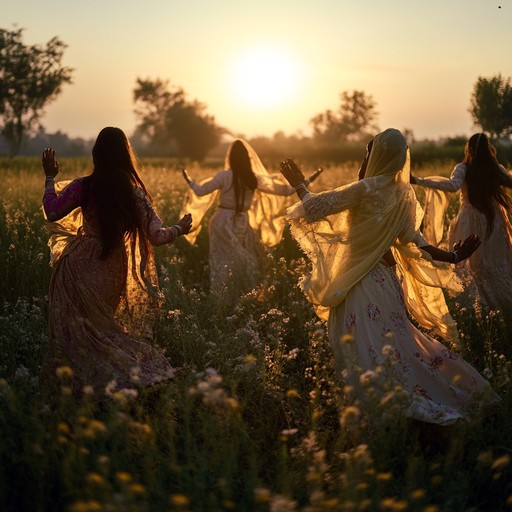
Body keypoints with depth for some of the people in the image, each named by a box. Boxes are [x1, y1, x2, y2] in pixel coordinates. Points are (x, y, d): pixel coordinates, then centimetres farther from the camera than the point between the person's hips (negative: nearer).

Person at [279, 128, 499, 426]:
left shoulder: (366, 189, -18)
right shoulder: (404, 194, 3)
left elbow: (316, 208, -14)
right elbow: (412, 242, 2)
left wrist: (299, 184, 2)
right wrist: (453, 258, 11)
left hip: (361, 282, -7)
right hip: (388, 277, 8)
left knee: (368, 350, -2)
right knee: (396, 340, 18)